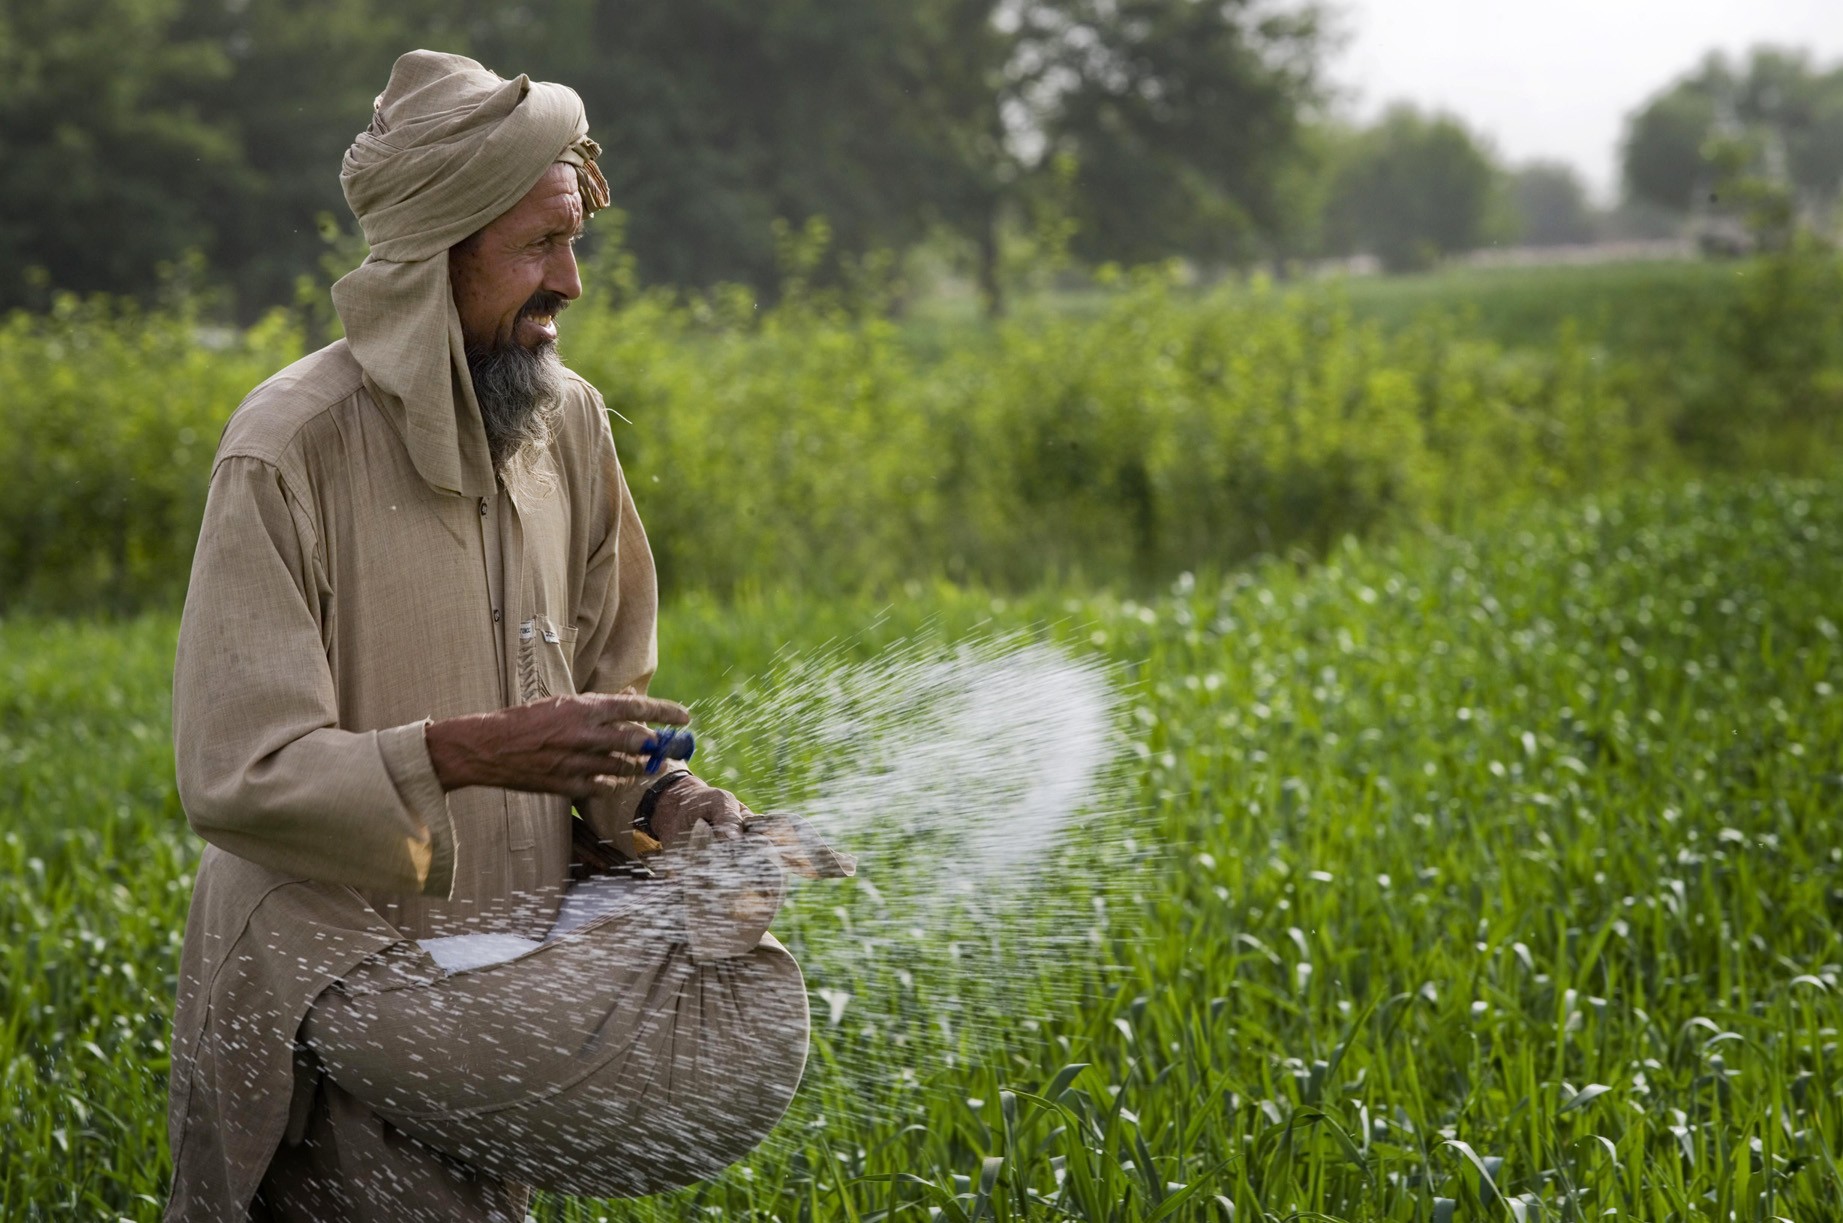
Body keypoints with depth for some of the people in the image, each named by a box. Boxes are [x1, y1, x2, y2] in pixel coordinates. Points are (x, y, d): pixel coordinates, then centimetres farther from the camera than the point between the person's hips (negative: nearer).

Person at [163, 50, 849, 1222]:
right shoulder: (288, 452, -14)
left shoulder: (569, 423, 4)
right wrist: (467, 752, -29)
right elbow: (236, 776, -17)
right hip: (343, 978, -6)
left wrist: (682, 807, -6)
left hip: (519, 949, 7)